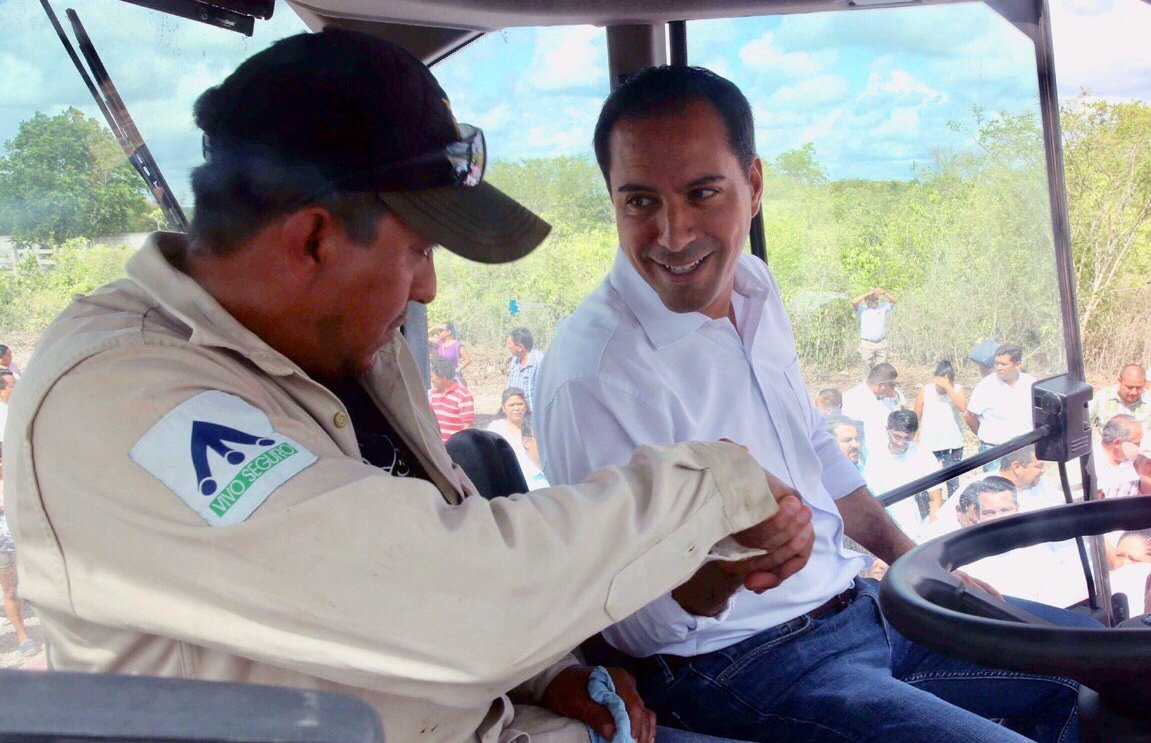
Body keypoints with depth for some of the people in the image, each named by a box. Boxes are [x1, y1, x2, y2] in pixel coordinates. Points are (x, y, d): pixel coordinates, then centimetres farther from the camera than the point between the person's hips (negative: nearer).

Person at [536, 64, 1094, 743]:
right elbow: (640, 625, -21)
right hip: (741, 670, -8)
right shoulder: (591, 377, -25)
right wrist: (718, 566, -41)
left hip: (857, 604, 8)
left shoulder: (754, 286, 1)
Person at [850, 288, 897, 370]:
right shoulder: (862, 309, 1)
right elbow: (854, 302, -16)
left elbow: (893, 300, -3)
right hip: (867, 344, -2)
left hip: (881, 343, 2)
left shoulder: (883, 307, 8)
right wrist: (868, 293, -16)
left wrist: (884, 292, -19)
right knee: (868, 370, 4)